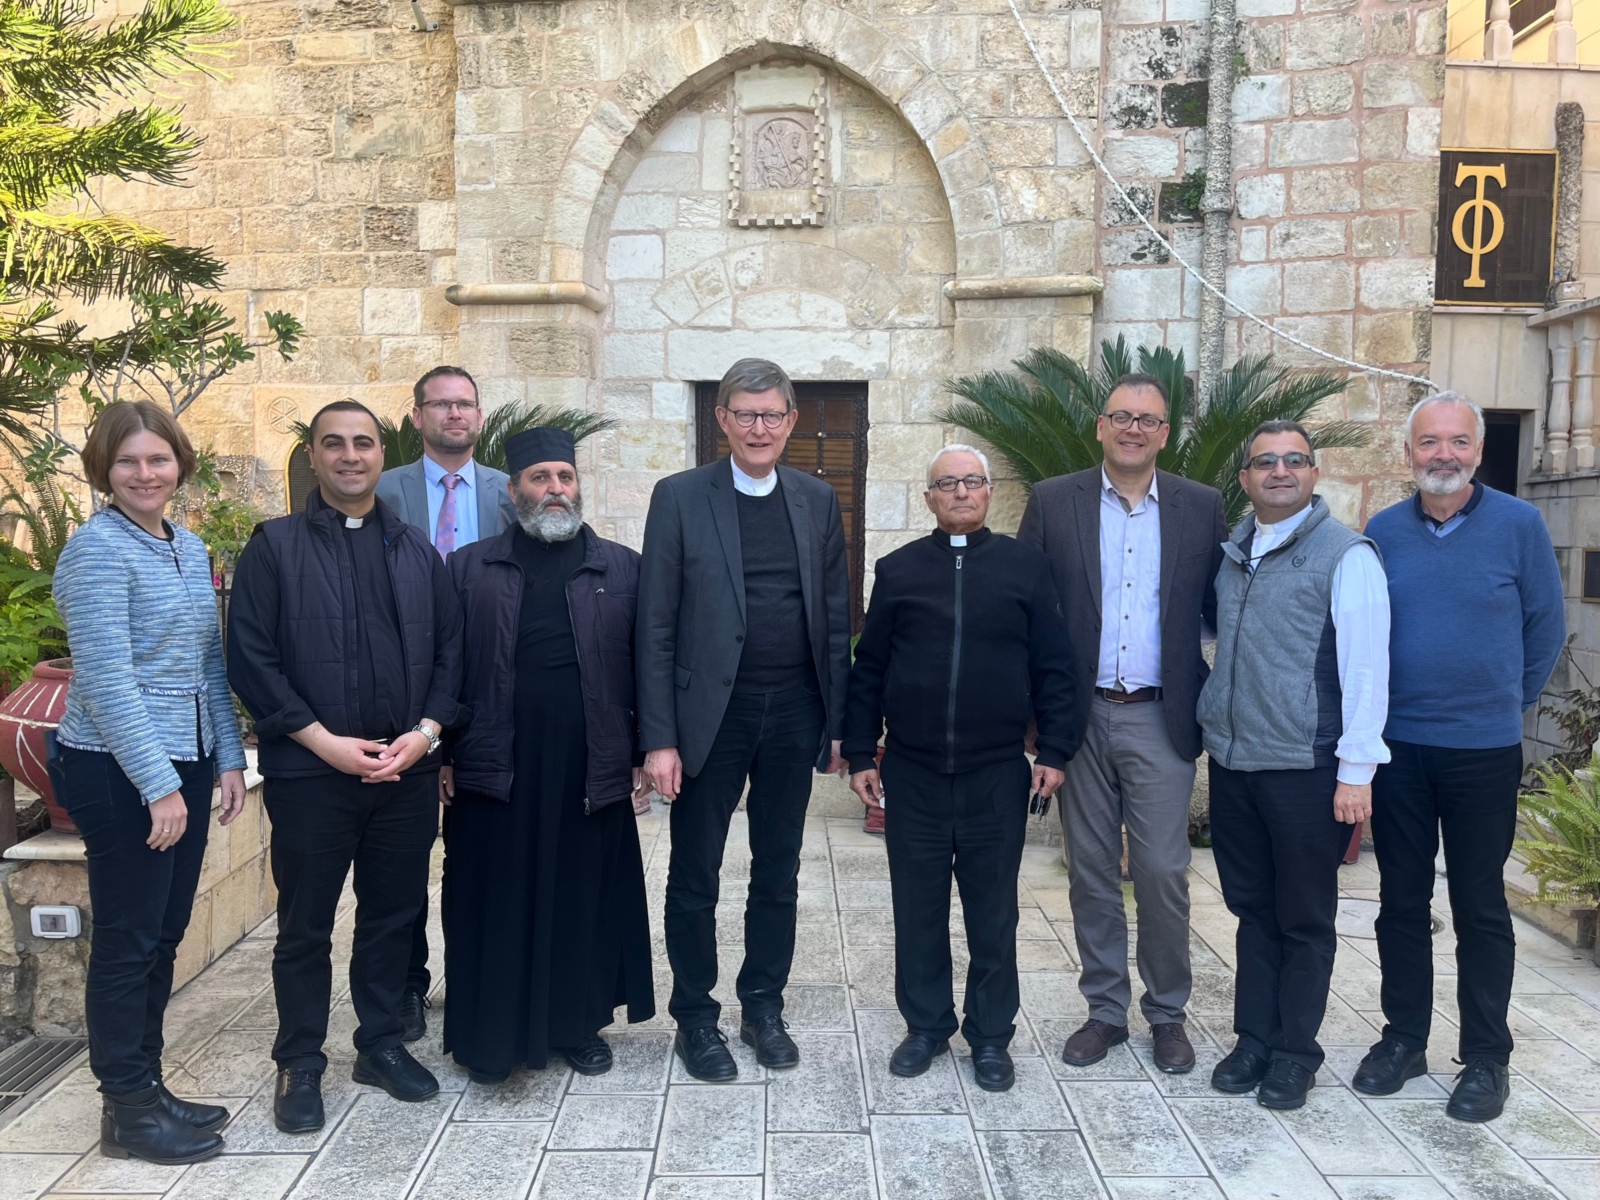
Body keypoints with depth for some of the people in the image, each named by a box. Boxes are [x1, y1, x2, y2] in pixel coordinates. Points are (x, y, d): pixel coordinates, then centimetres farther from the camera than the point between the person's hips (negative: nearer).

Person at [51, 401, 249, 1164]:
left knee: (163, 936, 15)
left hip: (185, 764, 8)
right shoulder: (98, 550, -13)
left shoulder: (190, 549, 10)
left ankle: (147, 1089, 28)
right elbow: (108, 680, -19)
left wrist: (228, 757, 9)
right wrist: (159, 785, -20)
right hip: (119, 774, -7)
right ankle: (126, 1111, 17)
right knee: (126, 941, 3)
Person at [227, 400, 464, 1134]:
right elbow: (250, 658, -7)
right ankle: (299, 1064, 24)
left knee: (393, 915, 13)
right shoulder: (274, 547, 0)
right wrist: (326, 742, -14)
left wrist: (426, 731, -8)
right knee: (305, 925, 9)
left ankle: (381, 1044, 30)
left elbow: (450, 651, 7)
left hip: (407, 769, 3)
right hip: (309, 771, -3)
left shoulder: (417, 551, 10)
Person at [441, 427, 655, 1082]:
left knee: (583, 901, 9)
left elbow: (645, 665, 5)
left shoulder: (622, 569, 6)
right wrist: (441, 754, 1)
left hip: (591, 771, 1)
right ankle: (490, 1032, 22)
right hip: (495, 769, 0)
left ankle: (578, 1023, 26)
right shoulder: (470, 568, 5)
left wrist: (644, 751, 1)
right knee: (496, 904, 7)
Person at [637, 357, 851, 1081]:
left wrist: (839, 723, 5)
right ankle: (695, 1018, 27)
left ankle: (764, 1007, 32)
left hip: (794, 718, 3)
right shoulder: (680, 498, -4)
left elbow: (835, 620, 8)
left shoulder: (818, 501, 6)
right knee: (694, 879, 9)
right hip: (711, 716, -3)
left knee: (778, 875, 14)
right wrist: (659, 738, -10)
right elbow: (656, 626, -6)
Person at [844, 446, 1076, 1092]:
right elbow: (869, 669, 6)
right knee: (918, 908, 11)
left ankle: (991, 1036, 25)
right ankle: (926, 1026, 27)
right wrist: (861, 754, 3)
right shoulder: (898, 569, 5)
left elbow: (1052, 666, 2)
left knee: (993, 912, 10)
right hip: (912, 774, 1)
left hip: (997, 774, -1)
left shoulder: (1025, 566, 2)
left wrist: (1054, 750, -3)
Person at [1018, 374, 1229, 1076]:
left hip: (1160, 720, 0)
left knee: (1163, 873, 3)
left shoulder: (1202, 507, 4)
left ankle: (1167, 1013, 23)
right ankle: (1105, 1009, 26)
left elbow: (1221, 608, 6)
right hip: (1080, 715, 0)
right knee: (1091, 872, 10)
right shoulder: (1053, 502, 2)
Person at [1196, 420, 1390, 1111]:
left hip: (1305, 768, -5)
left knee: (1304, 921, 8)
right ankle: (1254, 1039, 27)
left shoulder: (1347, 555, -9)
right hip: (1232, 763, 5)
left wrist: (1356, 770, -15)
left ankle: (1295, 1053, 22)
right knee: (1252, 910, 15)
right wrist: (1214, 732, 10)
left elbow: (1366, 667, -12)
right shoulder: (1232, 552, 9)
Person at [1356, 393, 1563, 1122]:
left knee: (1480, 907, 7)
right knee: (1401, 900, 11)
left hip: (1483, 749, -2)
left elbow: (1546, 628, 4)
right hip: (1397, 746, 2)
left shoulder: (1518, 526, -5)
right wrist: (1374, 712, 9)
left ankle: (1486, 1058, 21)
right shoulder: (1383, 532, 2)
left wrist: (1509, 704, 10)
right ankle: (1404, 1038, 26)